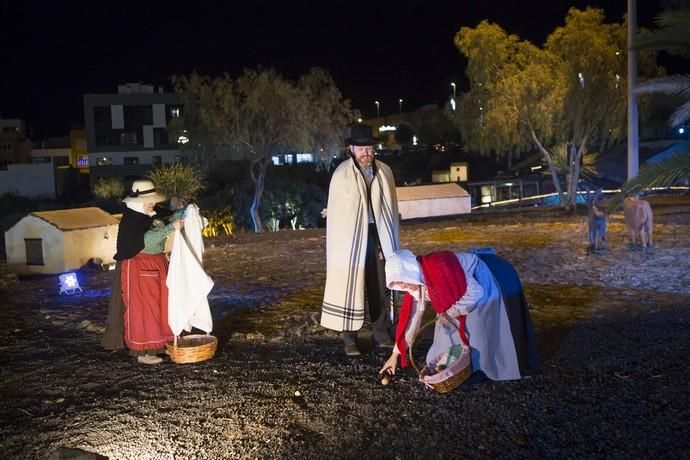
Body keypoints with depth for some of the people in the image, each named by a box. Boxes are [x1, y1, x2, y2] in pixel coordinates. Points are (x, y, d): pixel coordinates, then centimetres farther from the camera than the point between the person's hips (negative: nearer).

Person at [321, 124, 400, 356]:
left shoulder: (385, 172, 4)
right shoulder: (341, 174, -6)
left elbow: (391, 207, 7)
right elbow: (334, 212, -6)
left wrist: (392, 241, 5)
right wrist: (339, 245, -11)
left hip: (379, 237, 4)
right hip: (352, 238, -3)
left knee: (380, 287, 10)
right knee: (350, 286, 1)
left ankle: (381, 333, 23)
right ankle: (349, 339, 9)